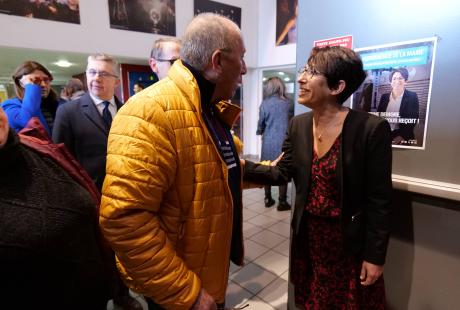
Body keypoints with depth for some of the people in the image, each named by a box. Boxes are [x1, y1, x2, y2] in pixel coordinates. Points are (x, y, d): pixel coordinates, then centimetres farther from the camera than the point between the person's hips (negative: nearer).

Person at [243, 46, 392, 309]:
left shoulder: (372, 129, -21)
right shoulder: (298, 125, -5)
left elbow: (379, 200, -16)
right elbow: (281, 173, -2)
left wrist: (375, 256, -11)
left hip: (350, 240, -4)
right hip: (308, 235, 5)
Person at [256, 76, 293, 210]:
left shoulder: (265, 103, -3)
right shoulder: (288, 103, -2)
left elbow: (261, 123, 4)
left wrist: (259, 132, 25)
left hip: (268, 141, 1)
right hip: (283, 141, -1)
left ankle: (268, 199, 22)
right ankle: (282, 202, 11)